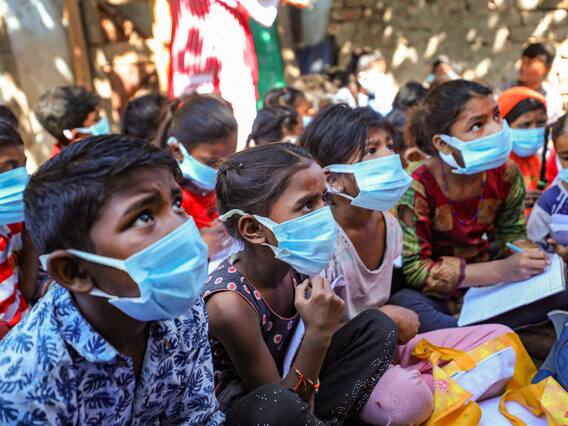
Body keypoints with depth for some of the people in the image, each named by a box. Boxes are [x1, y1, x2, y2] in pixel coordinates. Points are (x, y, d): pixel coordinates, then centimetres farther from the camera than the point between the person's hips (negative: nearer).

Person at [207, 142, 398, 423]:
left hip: (287, 376, 7)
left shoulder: (295, 263, -14)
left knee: (377, 325, 0)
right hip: (240, 402, -6)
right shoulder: (230, 303, -33)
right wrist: (318, 334, -34)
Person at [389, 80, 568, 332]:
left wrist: (530, 258, -18)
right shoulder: (417, 188, -23)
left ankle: (448, 331, -18)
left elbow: (513, 236, 7)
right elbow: (413, 269, -24)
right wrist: (501, 270, -28)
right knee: (403, 305, -37)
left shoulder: (506, 175, -6)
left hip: (485, 289, 5)